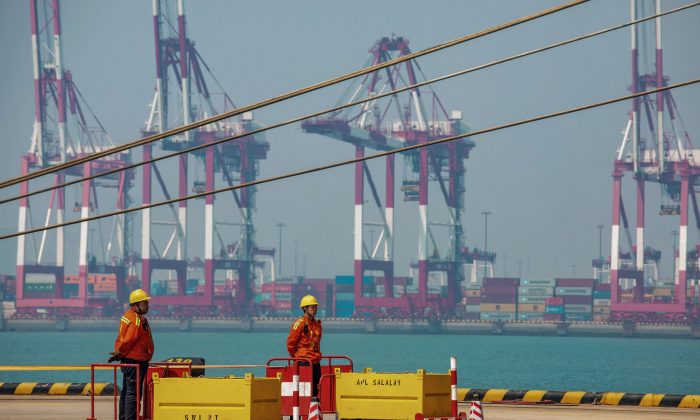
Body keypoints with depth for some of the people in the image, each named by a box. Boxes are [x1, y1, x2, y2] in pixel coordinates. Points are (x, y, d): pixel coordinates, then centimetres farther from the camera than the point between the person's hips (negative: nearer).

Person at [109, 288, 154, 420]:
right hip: (136, 361, -11)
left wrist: (119, 352, 6)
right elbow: (129, 340, -22)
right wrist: (120, 353, -9)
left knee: (127, 391, 15)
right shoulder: (137, 320, -19)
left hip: (128, 360, 11)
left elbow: (121, 338, 15)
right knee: (133, 392, -9)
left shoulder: (128, 316, 14)